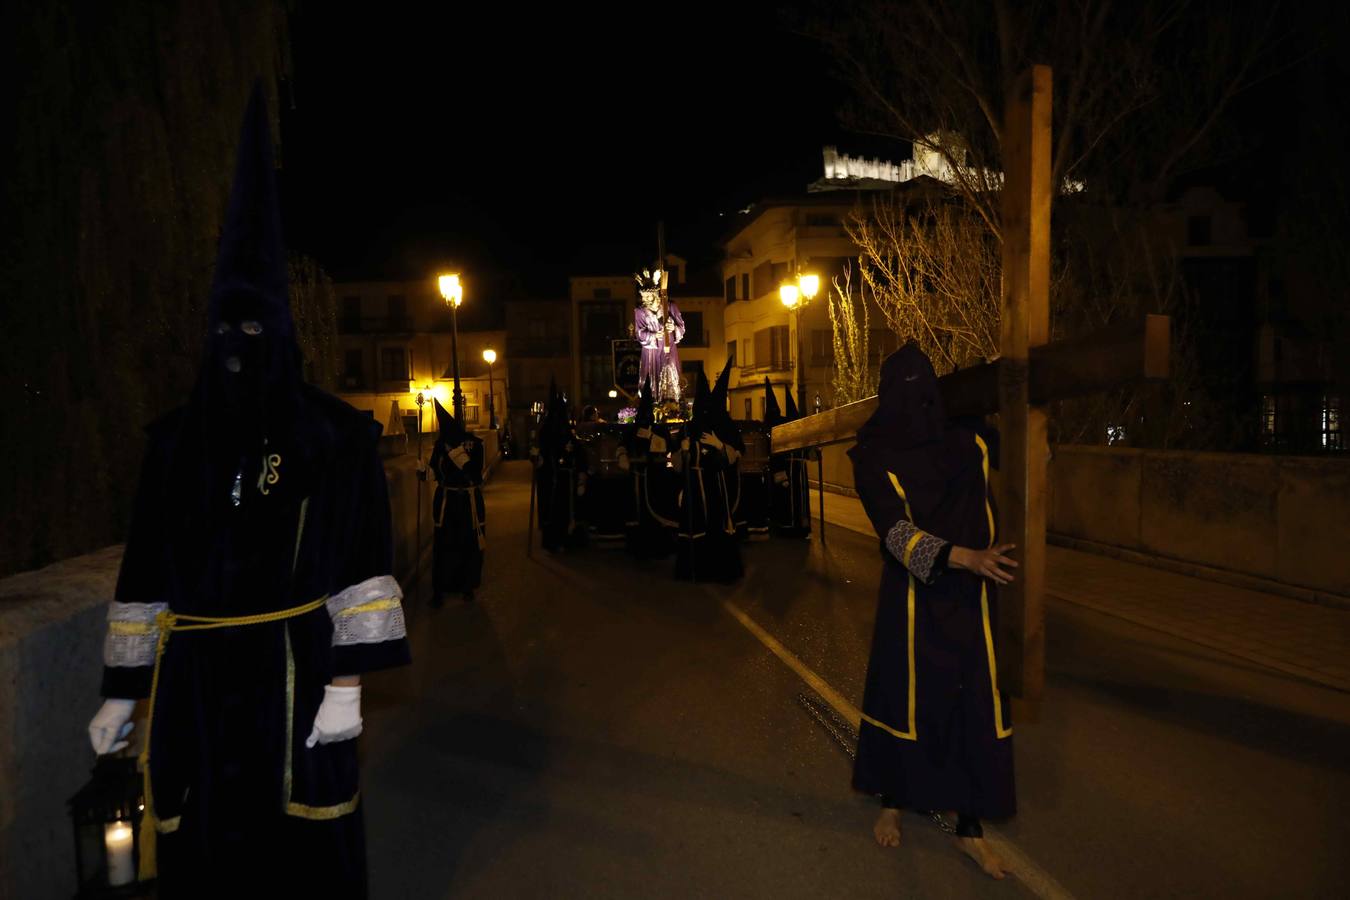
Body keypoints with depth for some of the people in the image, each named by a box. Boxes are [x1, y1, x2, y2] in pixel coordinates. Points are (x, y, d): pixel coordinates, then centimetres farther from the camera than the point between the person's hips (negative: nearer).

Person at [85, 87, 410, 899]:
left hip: (294, 676, -3)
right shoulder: (177, 440, 8)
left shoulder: (335, 434, -4)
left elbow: (359, 564, -7)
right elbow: (148, 571, 10)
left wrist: (348, 682, -11)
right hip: (195, 681, 4)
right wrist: (124, 689, 10)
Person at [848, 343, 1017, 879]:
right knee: (904, 697, 10)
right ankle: (891, 802, 33)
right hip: (914, 599, -3)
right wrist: (964, 558, -32)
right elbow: (896, 531, -20)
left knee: (975, 703, 5)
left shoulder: (967, 443, 2)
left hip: (970, 599, 3)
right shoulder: (874, 458, -9)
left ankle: (969, 825, 20)